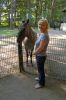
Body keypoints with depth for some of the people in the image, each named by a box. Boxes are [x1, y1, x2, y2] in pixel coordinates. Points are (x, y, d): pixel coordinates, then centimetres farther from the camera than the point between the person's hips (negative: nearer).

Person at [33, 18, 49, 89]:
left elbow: (40, 48, -26)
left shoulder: (44, 36, -29)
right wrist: (34, 50, 4)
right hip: (39, 55, 9)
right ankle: (40, 78, 50)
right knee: (40, 68, 28)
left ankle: (41, 83, 28)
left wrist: (34, 52, -11)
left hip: (41, 56, -9)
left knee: (41, 69, 9)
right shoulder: (41, 34, 1)